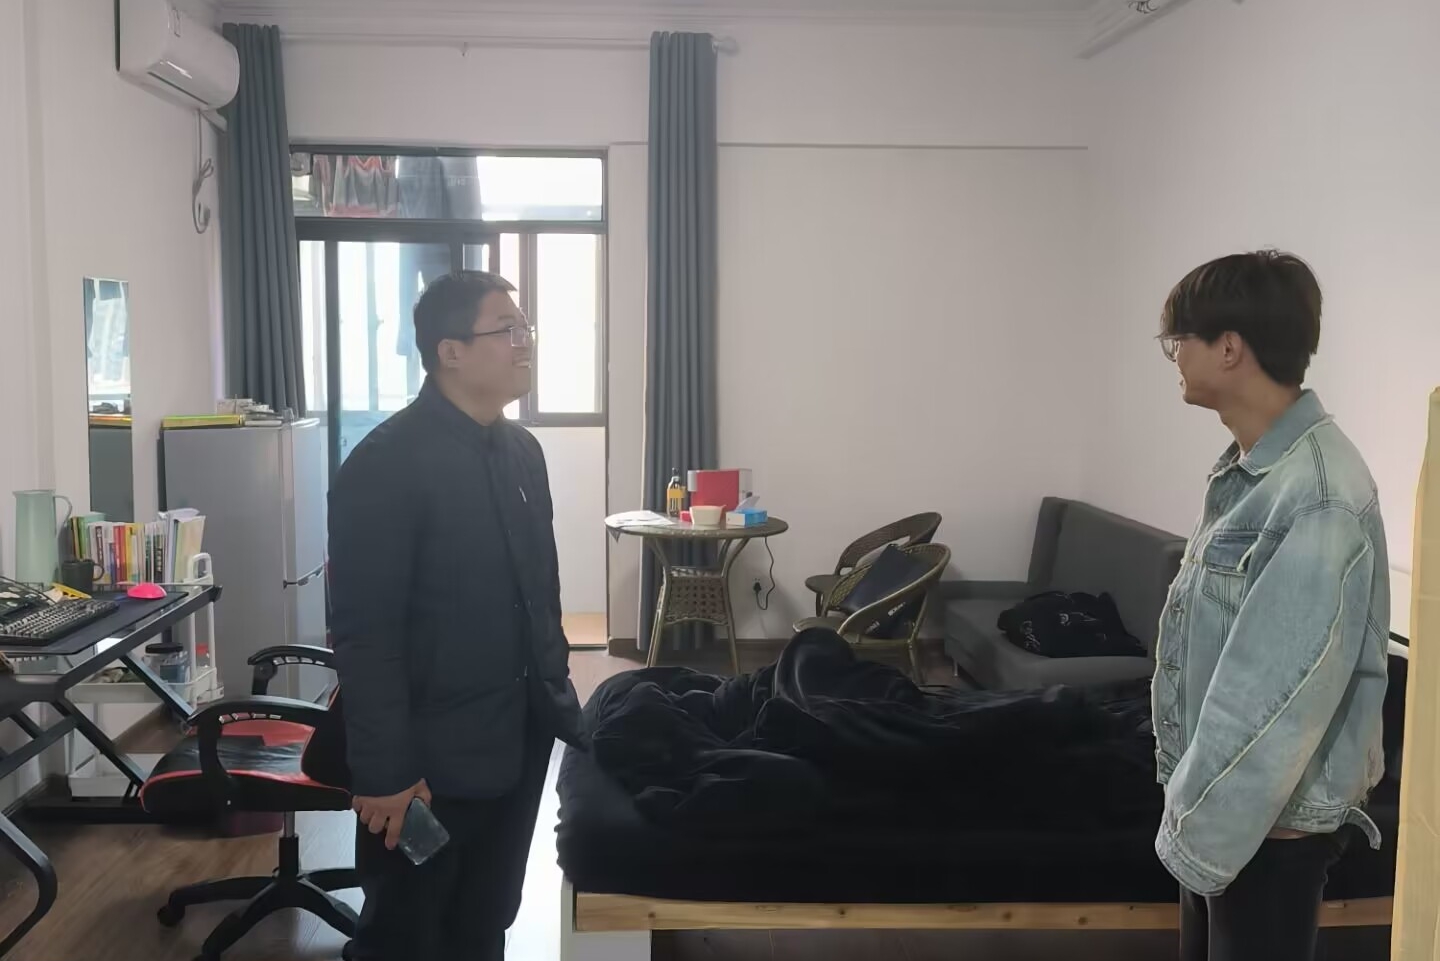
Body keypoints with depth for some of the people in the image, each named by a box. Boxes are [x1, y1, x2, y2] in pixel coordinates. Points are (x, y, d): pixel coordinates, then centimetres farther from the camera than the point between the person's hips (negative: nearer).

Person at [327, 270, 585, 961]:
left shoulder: (521, 451, 8)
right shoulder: (385, 464, -16)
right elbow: (363, 631, -19)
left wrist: (557, 695, 11)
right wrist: (384, 771, -19)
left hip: (520, 742, 7)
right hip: (433, 759, -7)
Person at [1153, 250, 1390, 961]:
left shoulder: (1321, 498, -26)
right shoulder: (1249, 468, 4)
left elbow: (1279, 699, -27)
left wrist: (1200, 836, -22)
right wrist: (1194, 800, 15)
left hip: (1270, 823, -9)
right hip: (1228, 802, 9)